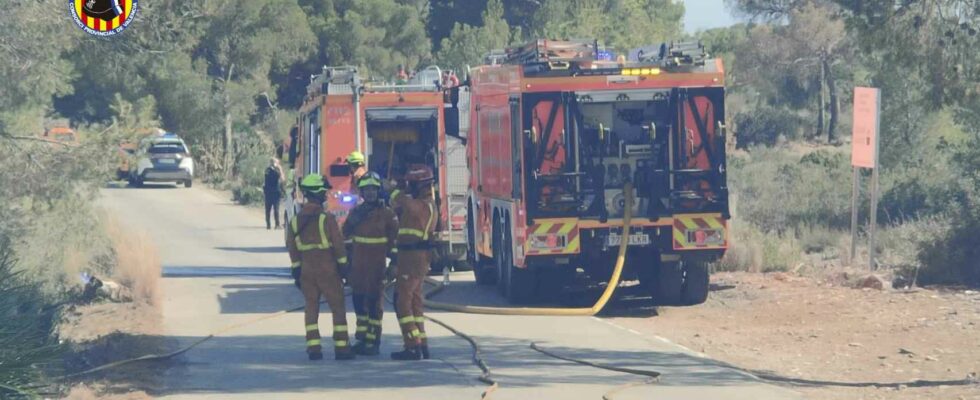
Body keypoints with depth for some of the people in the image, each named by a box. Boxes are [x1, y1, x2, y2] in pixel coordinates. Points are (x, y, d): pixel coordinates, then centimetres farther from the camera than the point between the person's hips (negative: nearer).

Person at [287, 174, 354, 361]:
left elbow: (292, 248, 8)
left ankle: (313, 347, 3)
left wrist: (296, 272, 15)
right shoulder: (327, 218, -12)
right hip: (328, 269, -4)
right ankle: (341, 347, 2)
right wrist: (343, 266, 0)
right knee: (338, 307, 4)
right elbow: (338, 244, -10)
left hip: (307, 269, 4)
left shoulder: (296, 221, 4)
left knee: (311, 307, 9)